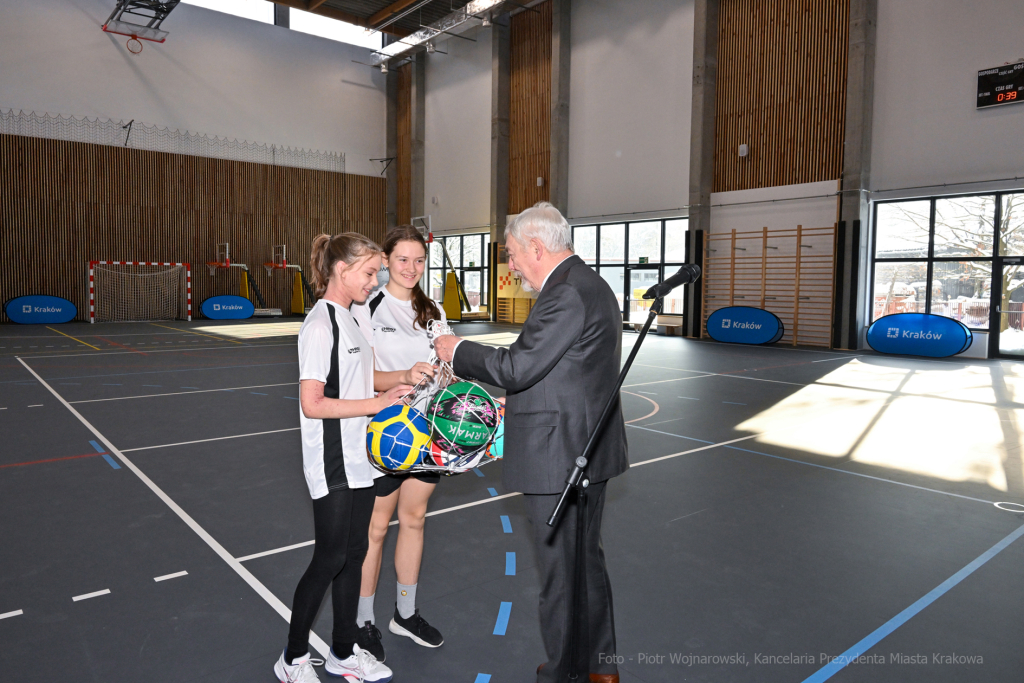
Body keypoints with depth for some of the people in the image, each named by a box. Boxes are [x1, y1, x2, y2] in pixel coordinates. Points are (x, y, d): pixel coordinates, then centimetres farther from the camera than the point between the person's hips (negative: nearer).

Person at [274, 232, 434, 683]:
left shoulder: (347, 320, 11)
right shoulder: (321, 325, -17)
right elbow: (312, 404, -22)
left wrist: (404, 377, 3)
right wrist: (376, 403, -21)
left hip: (357, 458, 9)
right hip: (332, 464, -9)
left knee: (354, 554, 15)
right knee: (329, 558, 2)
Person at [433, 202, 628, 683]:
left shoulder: (567, 294, -20)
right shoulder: (590, 285, 13)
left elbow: (516, 367, -22)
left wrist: (458, 350, -7)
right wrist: (518, 399, 15)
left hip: (558, 459, -11)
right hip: (588, 453, 11)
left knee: (560, 572, 6)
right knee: (586, 560, 23)